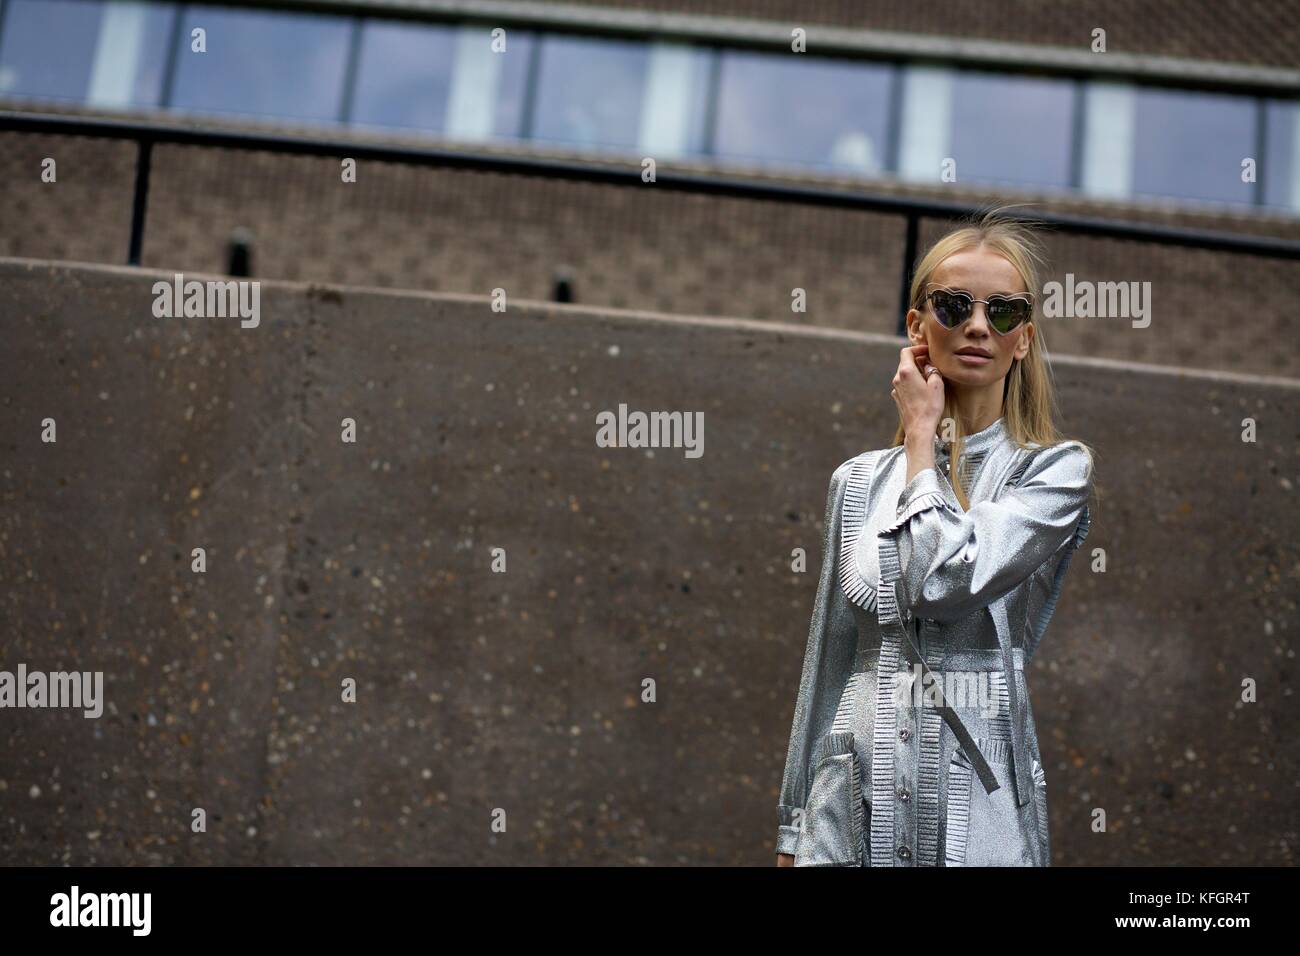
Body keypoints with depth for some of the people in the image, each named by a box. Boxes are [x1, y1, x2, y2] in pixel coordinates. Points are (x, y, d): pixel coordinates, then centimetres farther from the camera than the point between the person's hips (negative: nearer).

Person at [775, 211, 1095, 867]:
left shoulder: (1057, 469, -3)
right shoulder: (860, 481, 7)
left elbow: (945, 583, -20)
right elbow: (825, 665, 10)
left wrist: (922, 431, -6)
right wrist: (791, 827, 10)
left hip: (979, 811, -3)